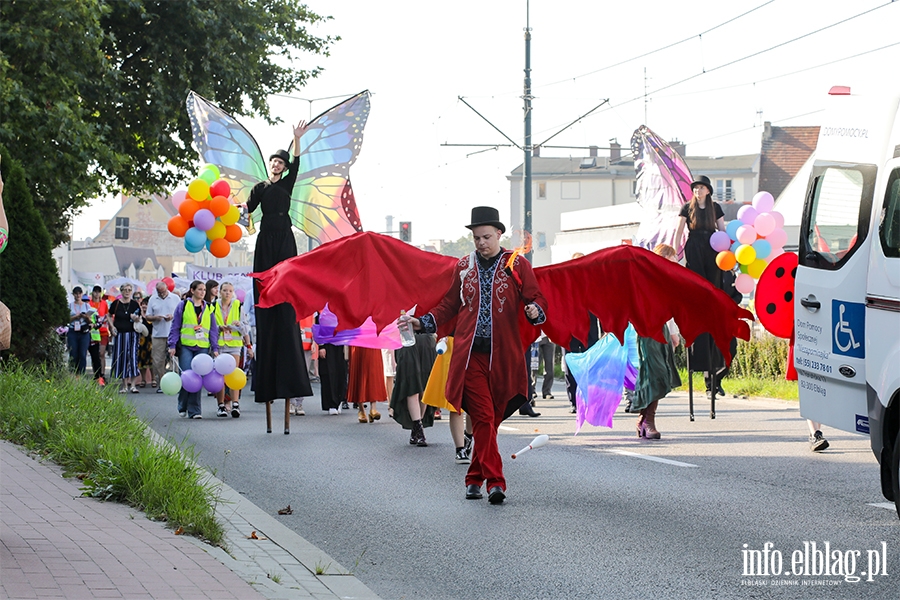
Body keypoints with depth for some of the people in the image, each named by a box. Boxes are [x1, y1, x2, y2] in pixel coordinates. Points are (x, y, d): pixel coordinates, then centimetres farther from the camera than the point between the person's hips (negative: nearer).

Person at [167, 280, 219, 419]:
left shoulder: (208, 308, 14)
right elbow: (175, 327, 6)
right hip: (185, 346, -3)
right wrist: (172, 345, -2)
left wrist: (215, 348, 7)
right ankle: (183, 407, 8)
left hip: (202, 347, 3)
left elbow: (213, 329, 15)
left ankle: (194, 410, 1)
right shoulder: (183, 306, 5)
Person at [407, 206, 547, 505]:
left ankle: (475, 478, 20)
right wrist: (423, 322, 8)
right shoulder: (464, 267, 13)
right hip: (470, 355, 1)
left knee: (492, 420, 6)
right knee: (483, 418, -10)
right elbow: (449, 305, 20)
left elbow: (536, 299, 3)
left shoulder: (517, 264, 6)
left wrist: (535, 310, -20)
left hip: (503, 356, 0)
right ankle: (495, 481, -12)